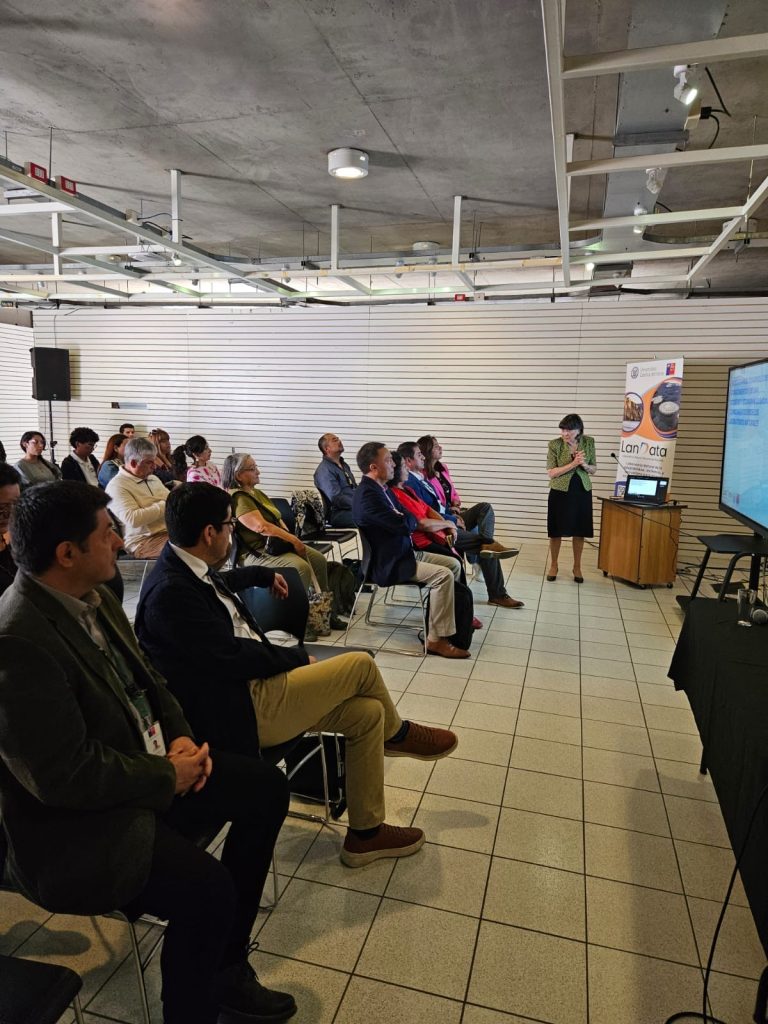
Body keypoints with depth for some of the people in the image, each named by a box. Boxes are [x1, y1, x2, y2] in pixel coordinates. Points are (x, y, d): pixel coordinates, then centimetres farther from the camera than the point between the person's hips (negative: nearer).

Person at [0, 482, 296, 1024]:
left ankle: (226, 968, 20)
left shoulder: (95, 597, 0)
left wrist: (181, 737, -4)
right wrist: (169, 776, -17)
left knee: (266, 786, 5)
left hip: (146, 764, 9)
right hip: (73, 822, -9)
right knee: (207, 888, -27)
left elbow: (146, 679, 12)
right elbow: (66, 776, -28)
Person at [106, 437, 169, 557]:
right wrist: (166, 505, -13)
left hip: (172, 530, 8)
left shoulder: (153, 478, 21)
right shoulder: (116, 485, -5)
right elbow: (133, 519, -19)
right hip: (143, 541, -8)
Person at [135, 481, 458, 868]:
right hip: (239, 712, -10)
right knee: (361, 665, -8)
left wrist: (263, 574, 45)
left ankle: (366, 832, 20)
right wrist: (298, 657, -8)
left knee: (368, 712, 5)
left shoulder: (187, 570, 5)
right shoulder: (169, 591, -24)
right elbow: (234, 657, -22)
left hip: (251, 686, 10)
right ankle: (397, 733, 25)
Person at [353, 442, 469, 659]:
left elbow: (403, 518, 15)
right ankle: (436, 639, -14)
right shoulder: (367, 494, -24)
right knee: (444, 575, -22)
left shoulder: (381, 488, 9)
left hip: (402, 552, 10)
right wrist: (412, 519, -4)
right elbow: (404, 525, -25)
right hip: (388, 564, -10)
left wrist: (408, 520, -7)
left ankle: (450, 615, 28)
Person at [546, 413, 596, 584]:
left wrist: (585, 465, -17)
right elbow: (551, 473, -13)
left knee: (579, 532, 9)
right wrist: (573, 464, -23)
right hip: (560, 493, -2)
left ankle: (577, 567, 24)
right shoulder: (555, 444, -10)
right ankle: (553, 566, 23)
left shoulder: (589, 442, -2)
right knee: (556, 531, 6)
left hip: (582, 492, 2)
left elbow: (594, 469, 6)